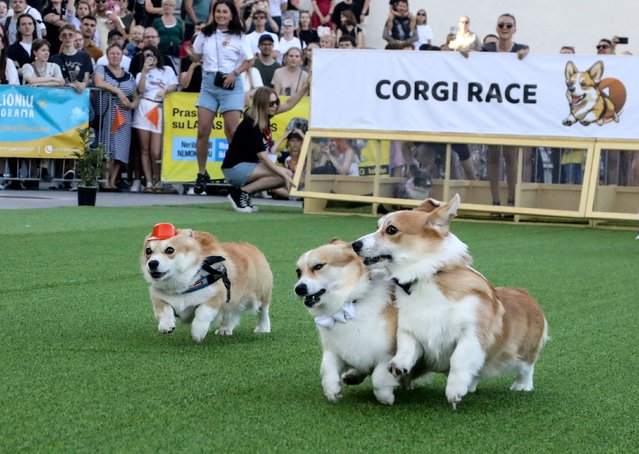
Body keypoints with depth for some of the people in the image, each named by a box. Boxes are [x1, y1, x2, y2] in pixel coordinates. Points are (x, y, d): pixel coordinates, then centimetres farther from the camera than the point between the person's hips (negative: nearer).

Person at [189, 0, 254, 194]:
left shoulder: (239, 36, 2)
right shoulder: (205, 34, 8)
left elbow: (249, 61, 3)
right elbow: (197, 57, 18)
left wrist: (235, 73, -9)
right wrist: (190, 52, 0)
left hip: (230, 84, -2)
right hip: (208, 83, 2)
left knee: (232, 131, -7)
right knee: (203, 131, -3)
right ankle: (202, 174, 7)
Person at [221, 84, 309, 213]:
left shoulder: (264, 116, 1)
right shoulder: (251, 126, -24)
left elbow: (289, 104, 12)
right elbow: (263, 157, -26)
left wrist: (306, 86, 1)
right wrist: (285, 176, -29)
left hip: (249, 166, 9)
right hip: (235, 169, -9)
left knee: (287, 175, -3)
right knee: (282, 175, -23)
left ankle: (245, 191, 2)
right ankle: (241, 193, -14)